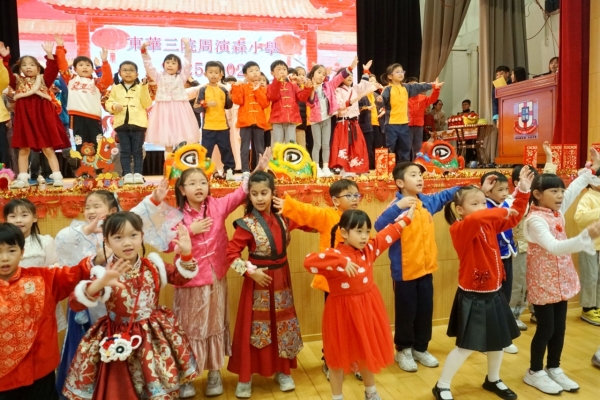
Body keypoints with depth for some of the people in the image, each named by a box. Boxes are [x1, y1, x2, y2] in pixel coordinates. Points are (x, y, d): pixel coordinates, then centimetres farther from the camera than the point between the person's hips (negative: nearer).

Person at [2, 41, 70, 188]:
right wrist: (4, 57, -10)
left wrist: (49, 54, -19)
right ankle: (22, 179, 12)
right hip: (24, 118, 2)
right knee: (23, 149, 6)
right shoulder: (17, 81, 12)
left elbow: (52, 70, -8)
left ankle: (57, 177, 2)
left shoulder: (43, 79, 7)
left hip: (42, 117, -2)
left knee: (48, 148, 1)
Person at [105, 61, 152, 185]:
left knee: (137, 150, 2)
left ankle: (138, 173, 6)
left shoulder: (141, 87, 6)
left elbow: (147, 104, -3)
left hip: (138, 123, -1)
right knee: (125, 151, 4)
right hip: (122, 123, 2)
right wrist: (114, 106, -13)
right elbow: (108, 102, 8)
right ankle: (127, 174, 7)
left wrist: (144, 88, -12)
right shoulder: (116, 88, 10)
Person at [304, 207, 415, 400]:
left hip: (367, 308, 6)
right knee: (339, 357, 9)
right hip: (342, 310, -6)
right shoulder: (335, 255, -21)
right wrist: (342, 261, -42)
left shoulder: (369, 249, 0)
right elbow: (309, 261, -38)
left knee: (367, 351, 23)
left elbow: (389, 233, 15)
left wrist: (406, 218, 22)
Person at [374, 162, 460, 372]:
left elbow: (445, 195, 22)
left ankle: (420, 348, 35)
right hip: (404, 270, -6)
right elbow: (379, 226, -33)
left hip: (426, 267, 6)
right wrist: (398, 206, -41)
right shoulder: (398, 206, -18)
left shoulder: (428, 201, 2)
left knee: (425, 310, 17)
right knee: (406, 312, 9)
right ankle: (403, 350, 28)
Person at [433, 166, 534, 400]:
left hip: (493, 294, 8)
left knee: (500, 340, 21)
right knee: (467, 347, 1)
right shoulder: (459, 229, -21)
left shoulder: (489, 225, 3)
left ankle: (493, 380, 44)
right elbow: (475, 219, -42)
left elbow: (514, 218, 11)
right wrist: (502, 211, -31)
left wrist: (523, 190, 1)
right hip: (472, 297, -8)